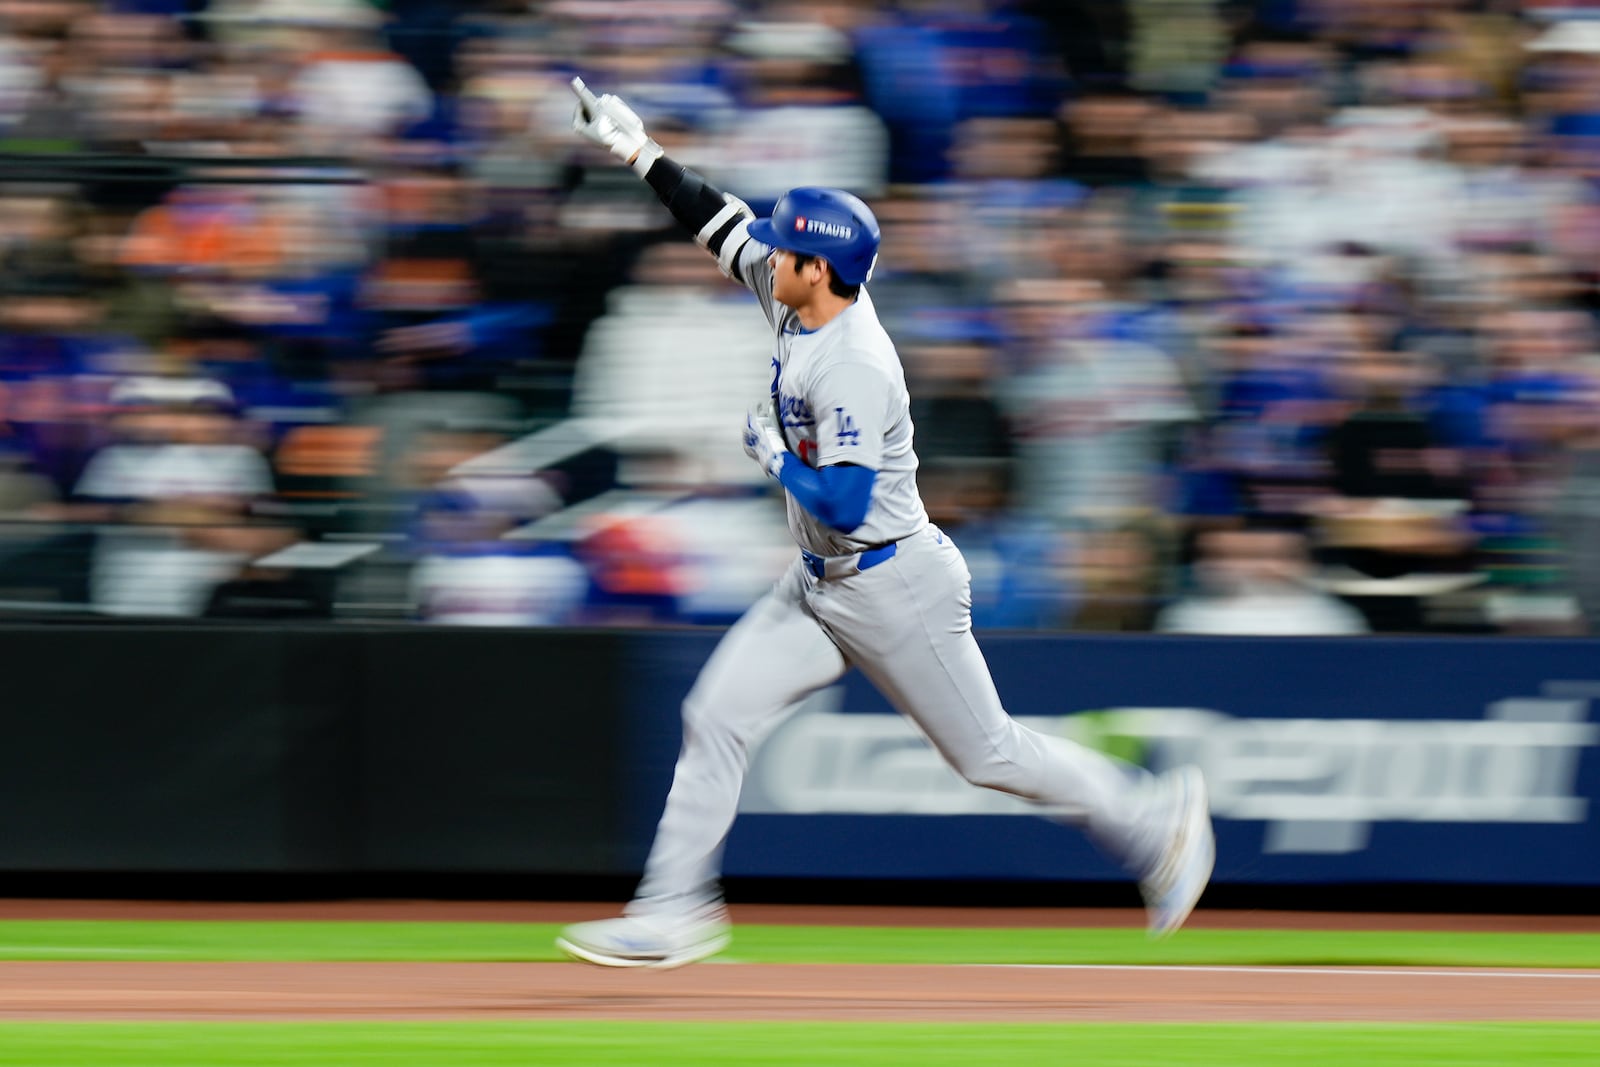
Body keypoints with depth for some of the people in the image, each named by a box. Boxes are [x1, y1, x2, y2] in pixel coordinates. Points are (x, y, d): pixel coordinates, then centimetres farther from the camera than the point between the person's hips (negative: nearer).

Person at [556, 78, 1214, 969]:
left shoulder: (854, 366, -27)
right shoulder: (803, 304, -1)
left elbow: (843, 505, -31)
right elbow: (728, 227, 14)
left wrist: (773, 453, -17)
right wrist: (641, 153, 13)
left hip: (892, 587, -9)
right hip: (822, 587, 9)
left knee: (988, 754, 2)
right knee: (717, 719, 1)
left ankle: (1155, 818, 19)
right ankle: (675, 913, 3)